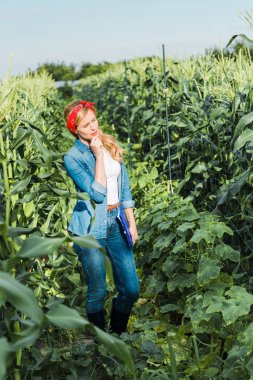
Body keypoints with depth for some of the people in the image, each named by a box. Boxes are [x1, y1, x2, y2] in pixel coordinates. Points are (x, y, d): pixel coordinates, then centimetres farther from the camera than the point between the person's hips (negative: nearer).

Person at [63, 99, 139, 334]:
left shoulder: (111, 145, 6)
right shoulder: (73, 157, -11)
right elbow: (97, 193, -20)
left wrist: (132, 222, 11)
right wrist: (98, 155, -20)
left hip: (116, 223, 5)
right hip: (90, 228, -5)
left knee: (130, 289, 8)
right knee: (97, 292, 4)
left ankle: (117, 335, 32)